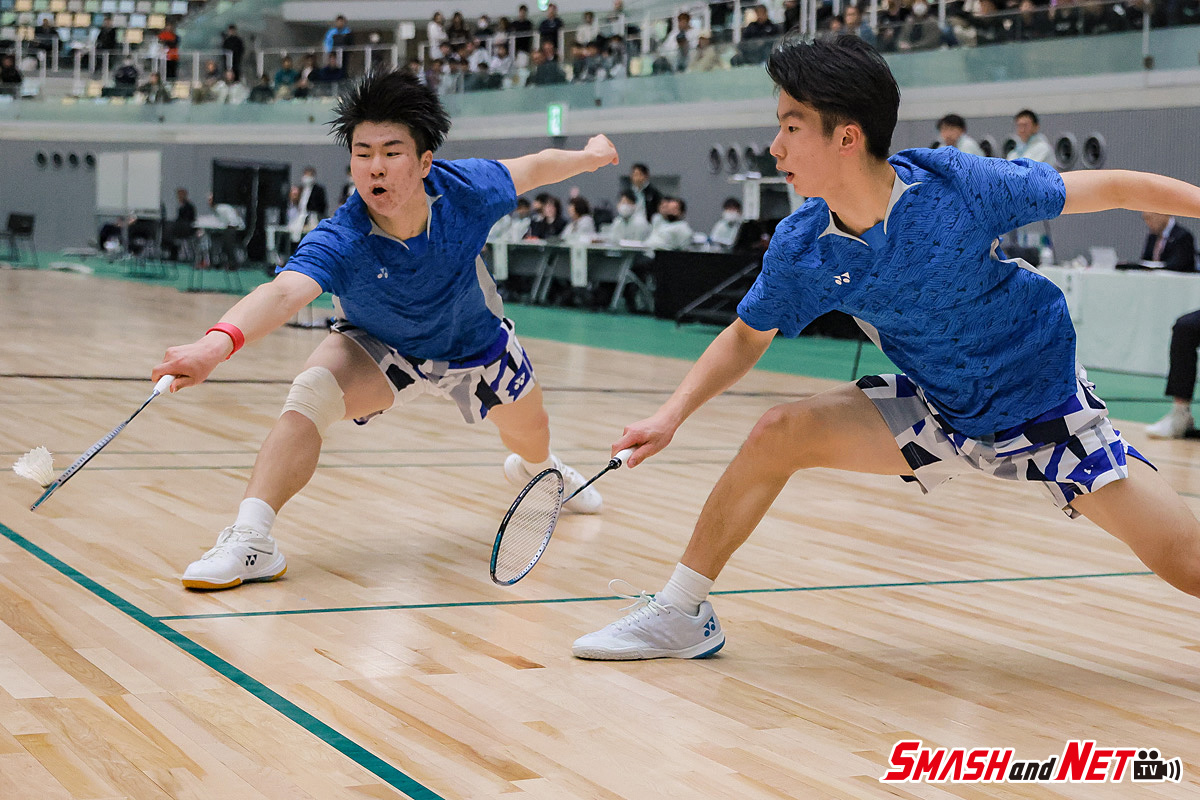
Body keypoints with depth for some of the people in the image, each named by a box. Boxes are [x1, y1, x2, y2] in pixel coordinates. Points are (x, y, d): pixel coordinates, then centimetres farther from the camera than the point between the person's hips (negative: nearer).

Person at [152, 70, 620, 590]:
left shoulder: (465, 188, -32)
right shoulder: (339, 242, -40)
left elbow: (532, 168, -10)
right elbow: (281, 294, -58)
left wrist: (590, 156, 8)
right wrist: (218, 342, -78)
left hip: (476, 342, 3)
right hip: (379, 349, -3)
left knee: (530, 433, 25)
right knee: (310, 393, -33)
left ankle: (536, 467, 65)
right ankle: (249, 540, -30)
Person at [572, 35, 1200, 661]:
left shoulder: (959, 185, -26)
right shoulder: (800, 250, -14)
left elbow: (1109, 189, -14)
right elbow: (747, 336, 3)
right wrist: (673, 414, -9)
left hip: (1045, 404, -3)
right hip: (934, 408, 3)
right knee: (776, 434, -13)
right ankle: (680, 614, 3)